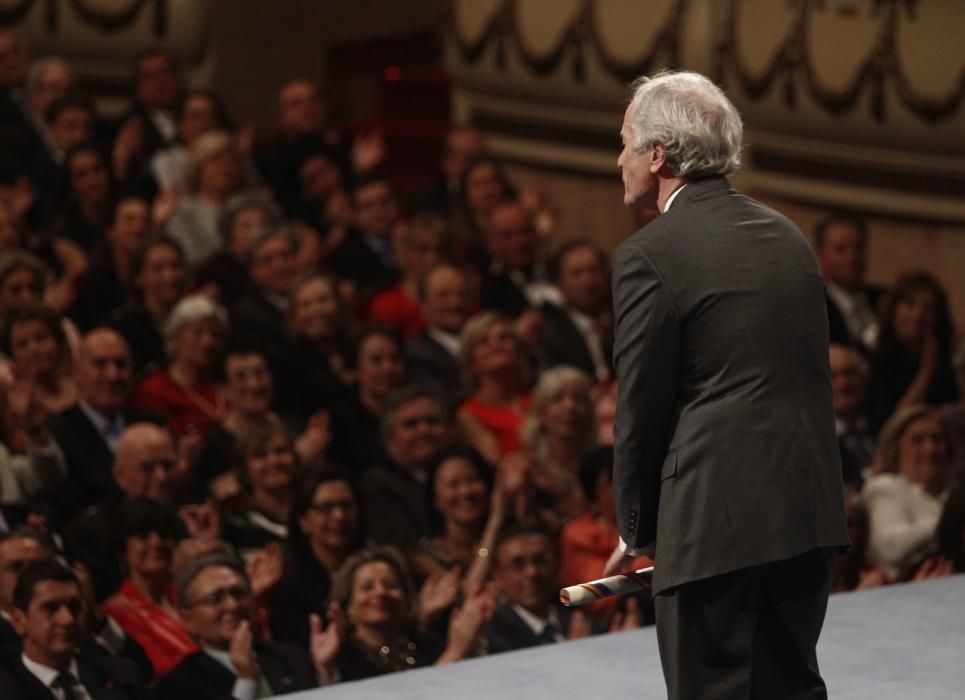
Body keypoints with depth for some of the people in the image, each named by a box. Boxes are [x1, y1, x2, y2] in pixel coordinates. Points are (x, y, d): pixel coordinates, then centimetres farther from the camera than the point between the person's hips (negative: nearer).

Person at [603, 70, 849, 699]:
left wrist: (636, 532, 7)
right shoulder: (788, 237, 13)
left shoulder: (651, 256, -9)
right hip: (811, 513, 7)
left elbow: (641, 411, -6)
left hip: (715, 526, -7)